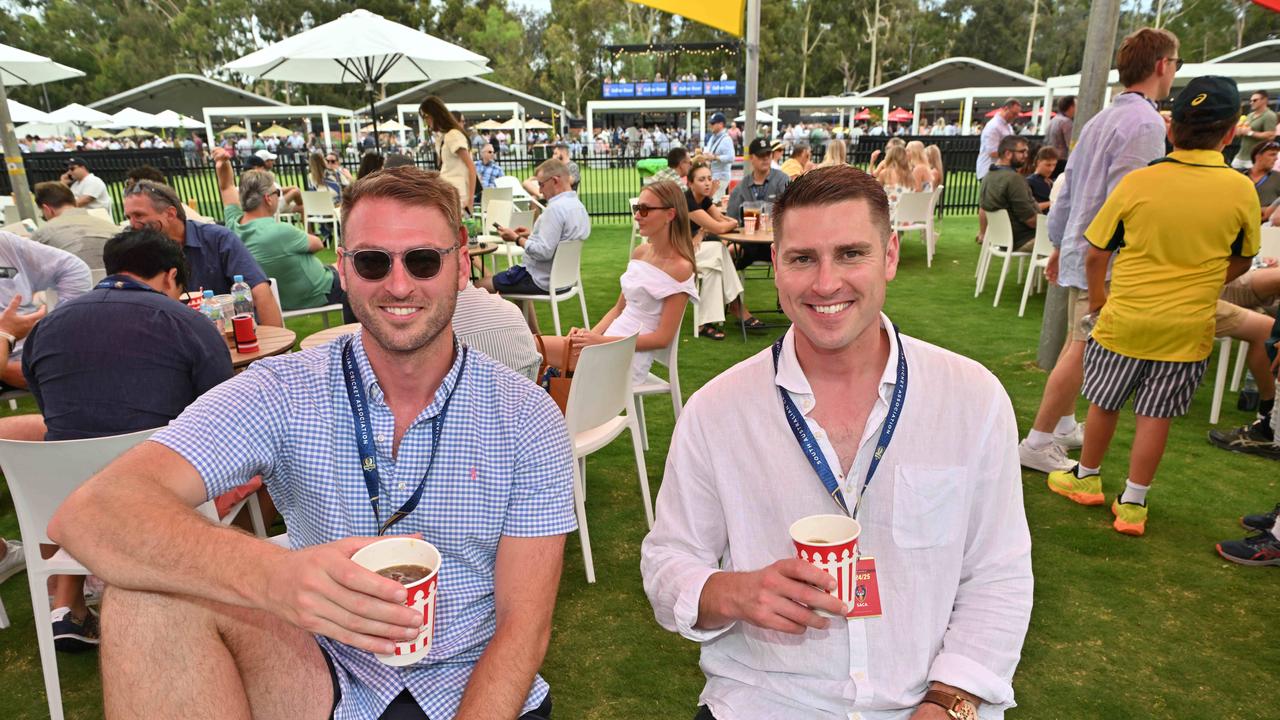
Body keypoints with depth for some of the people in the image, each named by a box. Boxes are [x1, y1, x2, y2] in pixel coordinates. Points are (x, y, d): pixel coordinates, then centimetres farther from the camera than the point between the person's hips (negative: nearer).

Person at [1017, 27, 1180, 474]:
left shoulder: (1102, 119, 14)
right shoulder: (1145, 123, -15)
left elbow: (1067, 189, 17)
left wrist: (1059, 244, 24)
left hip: (1081, 250, 10)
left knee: (1076, 345, 19)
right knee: (1082, 353, -4)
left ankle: (1064, 425, 31)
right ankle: (1037, 444, 2)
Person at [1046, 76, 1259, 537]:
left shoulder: (1137, 183, -10)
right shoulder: (1241, 191, -5)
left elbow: (1094, 254, -4)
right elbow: (1240, 263, 9)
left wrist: (1097, 299, 12)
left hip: (1125, 317, -1)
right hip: (1189, 326, 1)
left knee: (1104, 403, 15)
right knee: (1155, 415, 9)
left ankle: (1087, 478, 33)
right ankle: (1132, 504, 17)